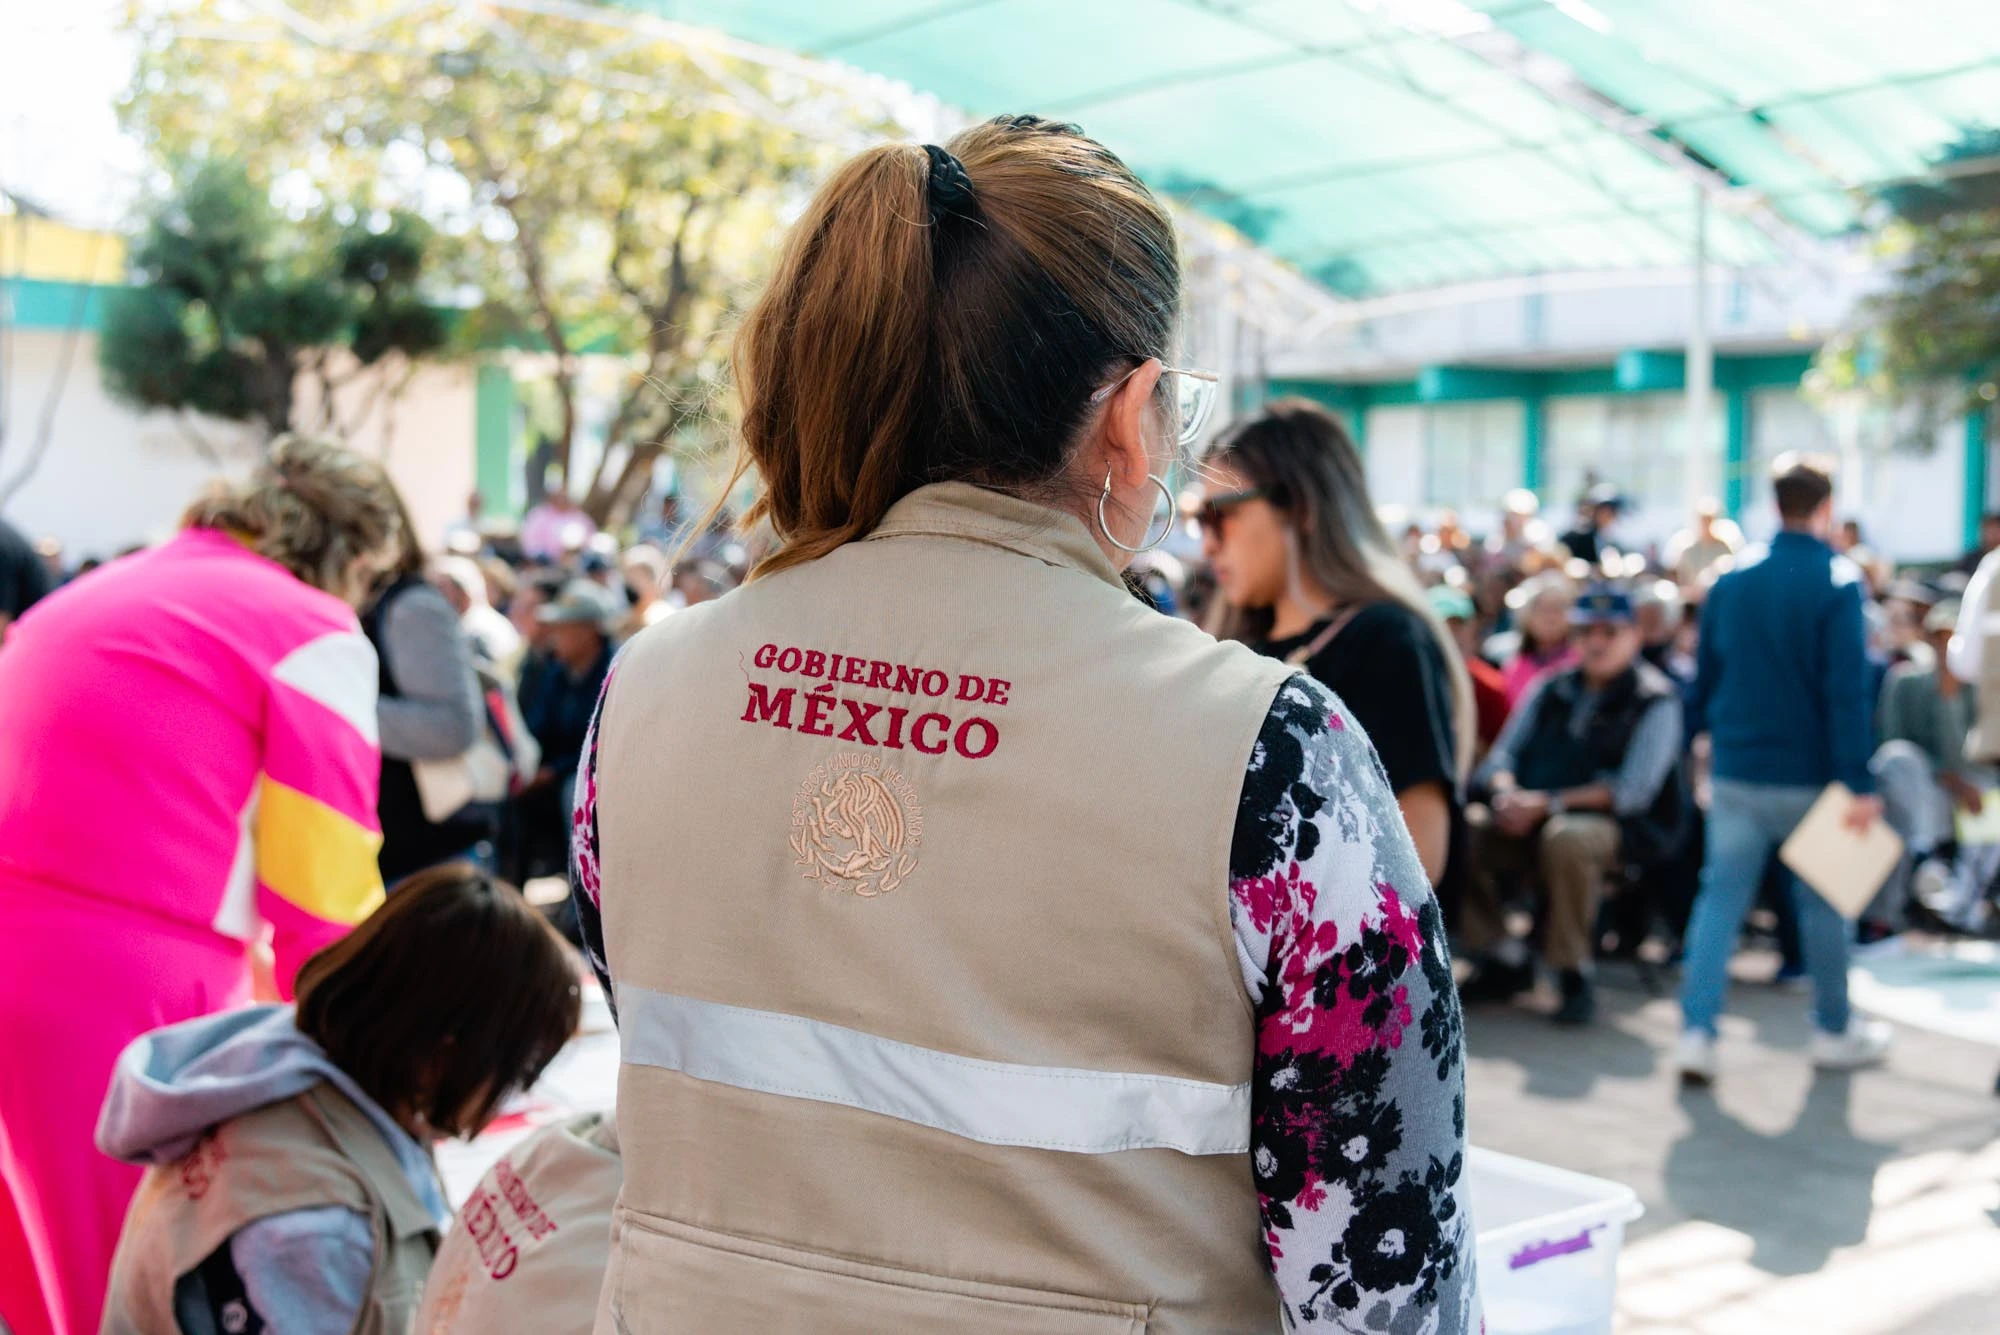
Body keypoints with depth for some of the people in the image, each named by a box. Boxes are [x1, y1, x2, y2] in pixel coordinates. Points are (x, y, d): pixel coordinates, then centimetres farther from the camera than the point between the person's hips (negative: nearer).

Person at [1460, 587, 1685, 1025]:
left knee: (1566, 838, -39)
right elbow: (1504, 753, 13)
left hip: (1621, 826, -6)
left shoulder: (1655, 701, -4)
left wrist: (1547, 803, -20)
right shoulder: (1551, 689, 13)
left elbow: (1632, 791, -14)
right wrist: (1507, 792, -11)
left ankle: (1574, 975, -21)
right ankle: (1502, 960, -5)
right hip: (1533, 821, 6)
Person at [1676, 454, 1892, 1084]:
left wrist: (1696, 738, 21)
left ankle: (1696, 1033, -4)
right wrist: (1859, 786, -16)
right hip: (1808, 773, -3)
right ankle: (1835, 1032, 25)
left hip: (1736, 772, 3)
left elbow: (1704, 677, 10)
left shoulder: (1731, 579, 4)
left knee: (1720, 897, 4)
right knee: (1822, 902, 12)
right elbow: (1847, 692, -16)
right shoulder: (1838, 583, -11)